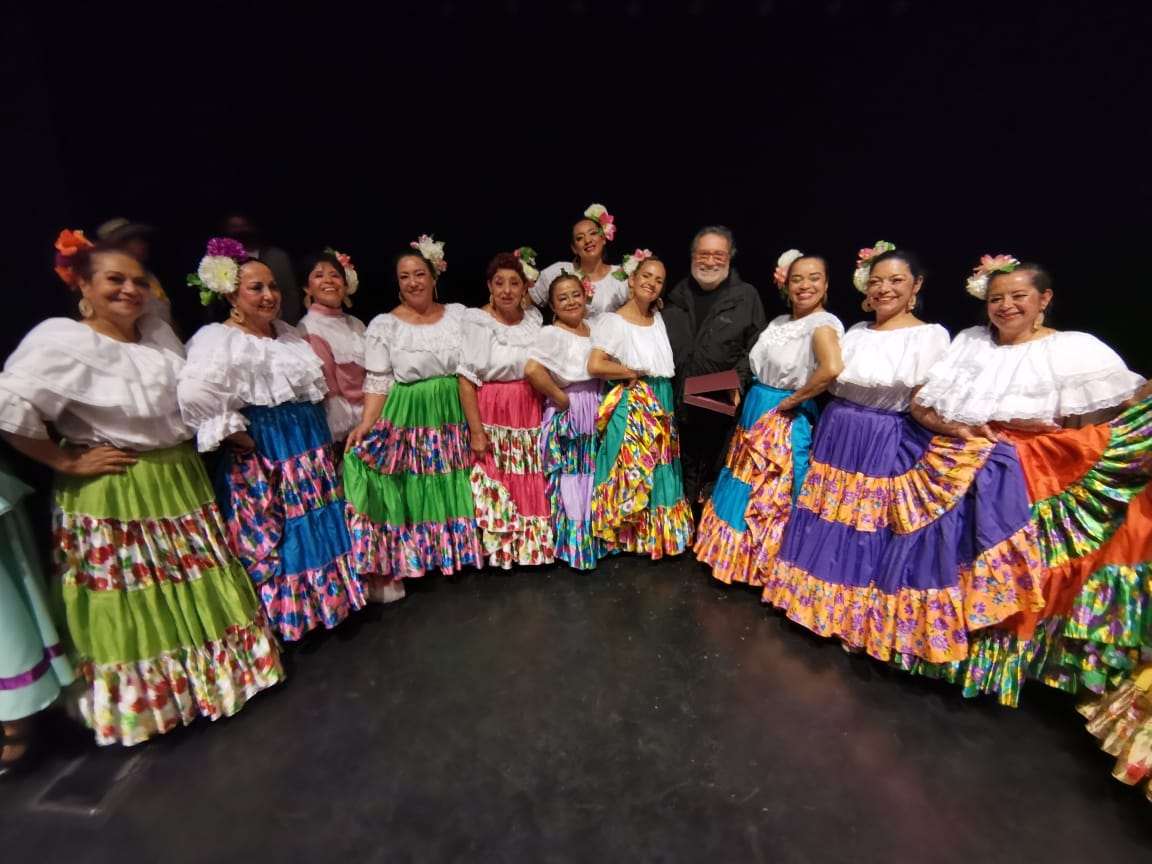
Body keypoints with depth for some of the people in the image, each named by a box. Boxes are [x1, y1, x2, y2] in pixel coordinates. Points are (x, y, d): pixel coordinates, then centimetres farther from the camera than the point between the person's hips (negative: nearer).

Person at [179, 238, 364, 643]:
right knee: (281, 538, 5)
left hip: (312, 447, 8)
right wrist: (235, 435, -19)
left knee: (322, 528, 17)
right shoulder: (218, 340, -14)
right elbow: (194, 395, -29)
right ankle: (290, 617, 26)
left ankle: (328, 599, 37)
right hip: (265, 457, -8)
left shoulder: (288, 333, 11)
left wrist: (321, 434, 12)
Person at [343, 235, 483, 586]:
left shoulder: (458, 314, 5)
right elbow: (378, 382, -3)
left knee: (452, 491, 11)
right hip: (406, 418, -2)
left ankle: (456, 552, 30)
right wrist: (366, 424, -16)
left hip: (453, 416, 2)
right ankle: (408, 562, 22)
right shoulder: (384, 325, -1)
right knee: (409, 494, 4)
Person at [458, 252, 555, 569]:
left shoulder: (534, 317, 7)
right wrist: (476, 430, -16)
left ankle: (531, 542, 32)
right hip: (493, 414, -5)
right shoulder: (477, 321, -10)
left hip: (530, 412, 5)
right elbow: (466, 379, -13)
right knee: (497, 485, 3)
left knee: (531, 483, 12)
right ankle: (502, 547, 22)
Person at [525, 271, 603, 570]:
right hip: (566, 416, -7)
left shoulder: (594, 328, 9)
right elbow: (532, 369, -29)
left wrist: (597, 402, 0)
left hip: (595, 411, 7)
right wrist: (560, 398, -19)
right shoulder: (551, 333, -12)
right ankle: (573, 546, 20)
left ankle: (594, 539, 33)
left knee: (592, 478, 15)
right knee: (570, 481, 2)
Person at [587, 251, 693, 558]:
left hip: (661, 405, 7)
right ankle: (630, 534, 20)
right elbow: (595, 365, -23)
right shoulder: (614, 321, -11)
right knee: (634, 472, 0)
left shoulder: (659, 319, 11)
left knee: (660, 472, 14)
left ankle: (659, 532, 31)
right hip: (631, 408, -7)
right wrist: (633, 374, -12)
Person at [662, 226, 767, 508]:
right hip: (681, 404, 3)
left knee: (716, 474, 7)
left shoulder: (746, 296, 1)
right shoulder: (678, 295, 10)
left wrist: (738, 384, -15)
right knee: (684, 473, 15)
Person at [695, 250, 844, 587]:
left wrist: (794, 399, -21)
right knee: (746, 491, 17)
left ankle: (765, 567, 25)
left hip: (786, 423, -8)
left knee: (772, 499, 5)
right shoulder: (779, 322, 11)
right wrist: (743, 393, 5)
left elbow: (833, 369, -32)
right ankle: (739, 555, 36)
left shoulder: (824, 324, -14)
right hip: (755, 413, 8)